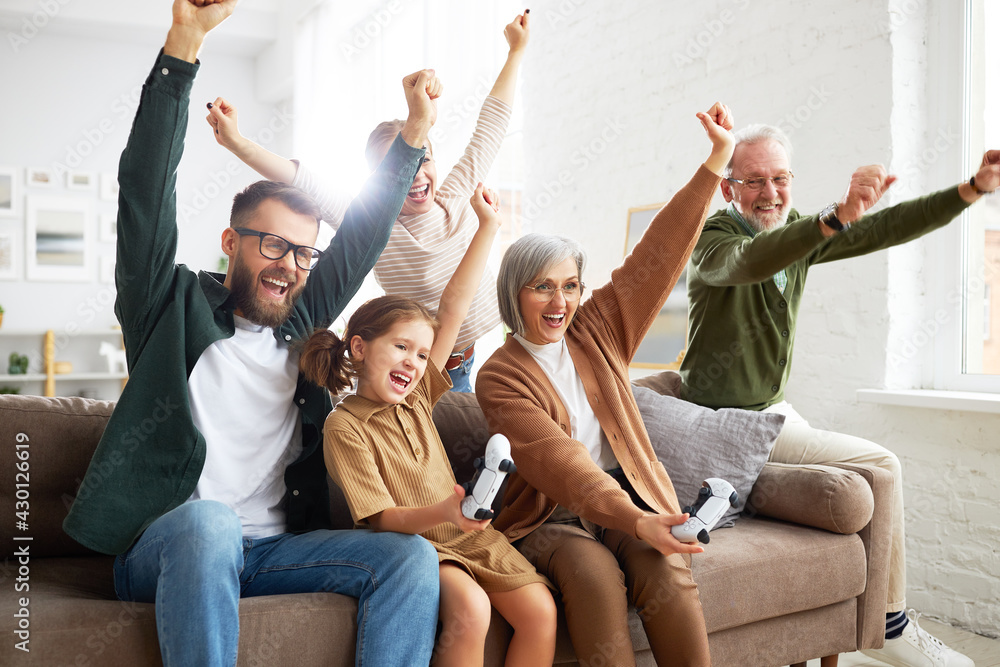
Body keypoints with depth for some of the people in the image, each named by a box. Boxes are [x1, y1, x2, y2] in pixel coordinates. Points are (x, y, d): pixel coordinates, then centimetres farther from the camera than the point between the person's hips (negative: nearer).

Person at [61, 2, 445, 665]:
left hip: (268, 551, 5)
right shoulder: (175, 306, 3)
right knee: (207, 519, -39)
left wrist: (416, 129, 9)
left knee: (412, 555, -18)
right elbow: (147, 190, -7)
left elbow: (362, 238, 15)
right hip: (163, 549, -4)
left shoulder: (300, 324, 15)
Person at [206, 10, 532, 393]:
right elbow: (306, 187, -23)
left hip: (478, 361, 5)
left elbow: (491, 124, 4)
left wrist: (516, 51, 13)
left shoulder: (456, 198, -5)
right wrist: (237, 142, -32)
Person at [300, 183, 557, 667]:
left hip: (467, 533, 6)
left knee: (540, 609, -13)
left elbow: (453, 311, 5)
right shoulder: (344, 426, -8)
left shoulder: (416, 396, 7)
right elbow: (381, 518, -12)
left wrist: (488, 227, 4)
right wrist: (441, 513, -32)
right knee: (470, 609, -32)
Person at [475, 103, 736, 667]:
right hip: (549, 516, -3)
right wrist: (634, 522, -35)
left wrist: (718, 157, -2)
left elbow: (658, 254, 2)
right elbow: (561, 463, -20)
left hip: (629, 497, 4)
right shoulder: (499, 379, -7)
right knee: (596, 574, -34)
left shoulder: (597, 332, 7)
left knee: (667, 574, -27)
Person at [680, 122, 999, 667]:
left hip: (772, 407, 9)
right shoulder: (713, 236, -16)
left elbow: (885, 229, 4)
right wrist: (838, 214, -53)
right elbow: (746, 263, -40)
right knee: (882, 465, -11)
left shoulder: (799, 232, 8)